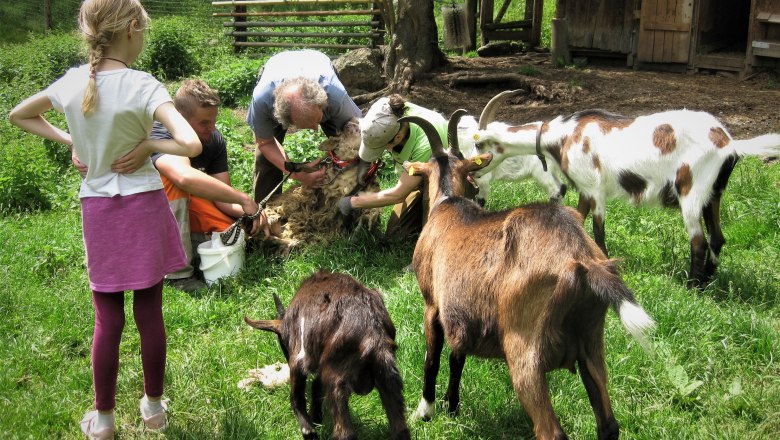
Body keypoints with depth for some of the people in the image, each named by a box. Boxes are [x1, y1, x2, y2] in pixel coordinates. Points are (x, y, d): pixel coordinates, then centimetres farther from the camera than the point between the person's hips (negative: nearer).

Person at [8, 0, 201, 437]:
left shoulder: (72, 81, -2)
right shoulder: (143, 86, -16)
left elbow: (18, 115, 16)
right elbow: (191, 144, -28)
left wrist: (69, 141, 7)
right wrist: (148, 144, -11)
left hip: (97, 209, 3)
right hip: (144, 205, -3)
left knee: (108, 317, 12)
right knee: (150, 311, 11)